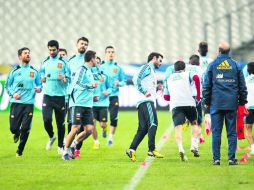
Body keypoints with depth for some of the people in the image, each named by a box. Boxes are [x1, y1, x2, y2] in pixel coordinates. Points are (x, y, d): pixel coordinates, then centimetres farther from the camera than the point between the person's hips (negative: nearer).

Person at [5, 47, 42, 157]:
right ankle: (17, 134, 36)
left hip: (29, 103, 1)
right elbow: (7, 85, 8)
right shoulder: (15, 71, 3)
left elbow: (39, 84, 16)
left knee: (25, 128, -7)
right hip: (16, 103, -1)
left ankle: (20, 151, 11)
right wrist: (12, 94, -9)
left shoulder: (34, 71, 8)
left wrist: (39, 88, -7)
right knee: (13, 127, -3)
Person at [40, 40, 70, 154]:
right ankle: (51, 137, 17)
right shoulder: (45, 63, 10)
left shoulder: (63, 62, 1)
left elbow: (69, 79, 1)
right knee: (47, 120, -12)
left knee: (60, 122, 2)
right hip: (47, 95, 2)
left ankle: (60, 146, 16)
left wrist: (64, 78, -20)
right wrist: (43, 79, -4)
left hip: (60, 96, -2)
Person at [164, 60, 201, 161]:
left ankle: (180, 148, -33)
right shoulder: (187, 74, 17)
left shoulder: (169, 79, 27)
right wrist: (198, 95, -2)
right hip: (189, 103, -1)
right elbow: (196, 78, -7)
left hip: (175, 105, 1)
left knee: (178, 127, -9)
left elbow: (166, 97, 24)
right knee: (194, 124, 18)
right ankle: (194, 145, -2)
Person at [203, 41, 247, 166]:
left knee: (216, 132, 2)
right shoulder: (236, 65, 5)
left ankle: (216, 159, -1)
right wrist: (242, 101, 17)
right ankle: (232, 158, -1)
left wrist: (206, 102, 10)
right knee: (232, 132, 3)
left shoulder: (212, 65, 2)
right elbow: (242, 86, 9)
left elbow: (206, 86, 3)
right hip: (232, 103, 1)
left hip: (216, 103, -1)